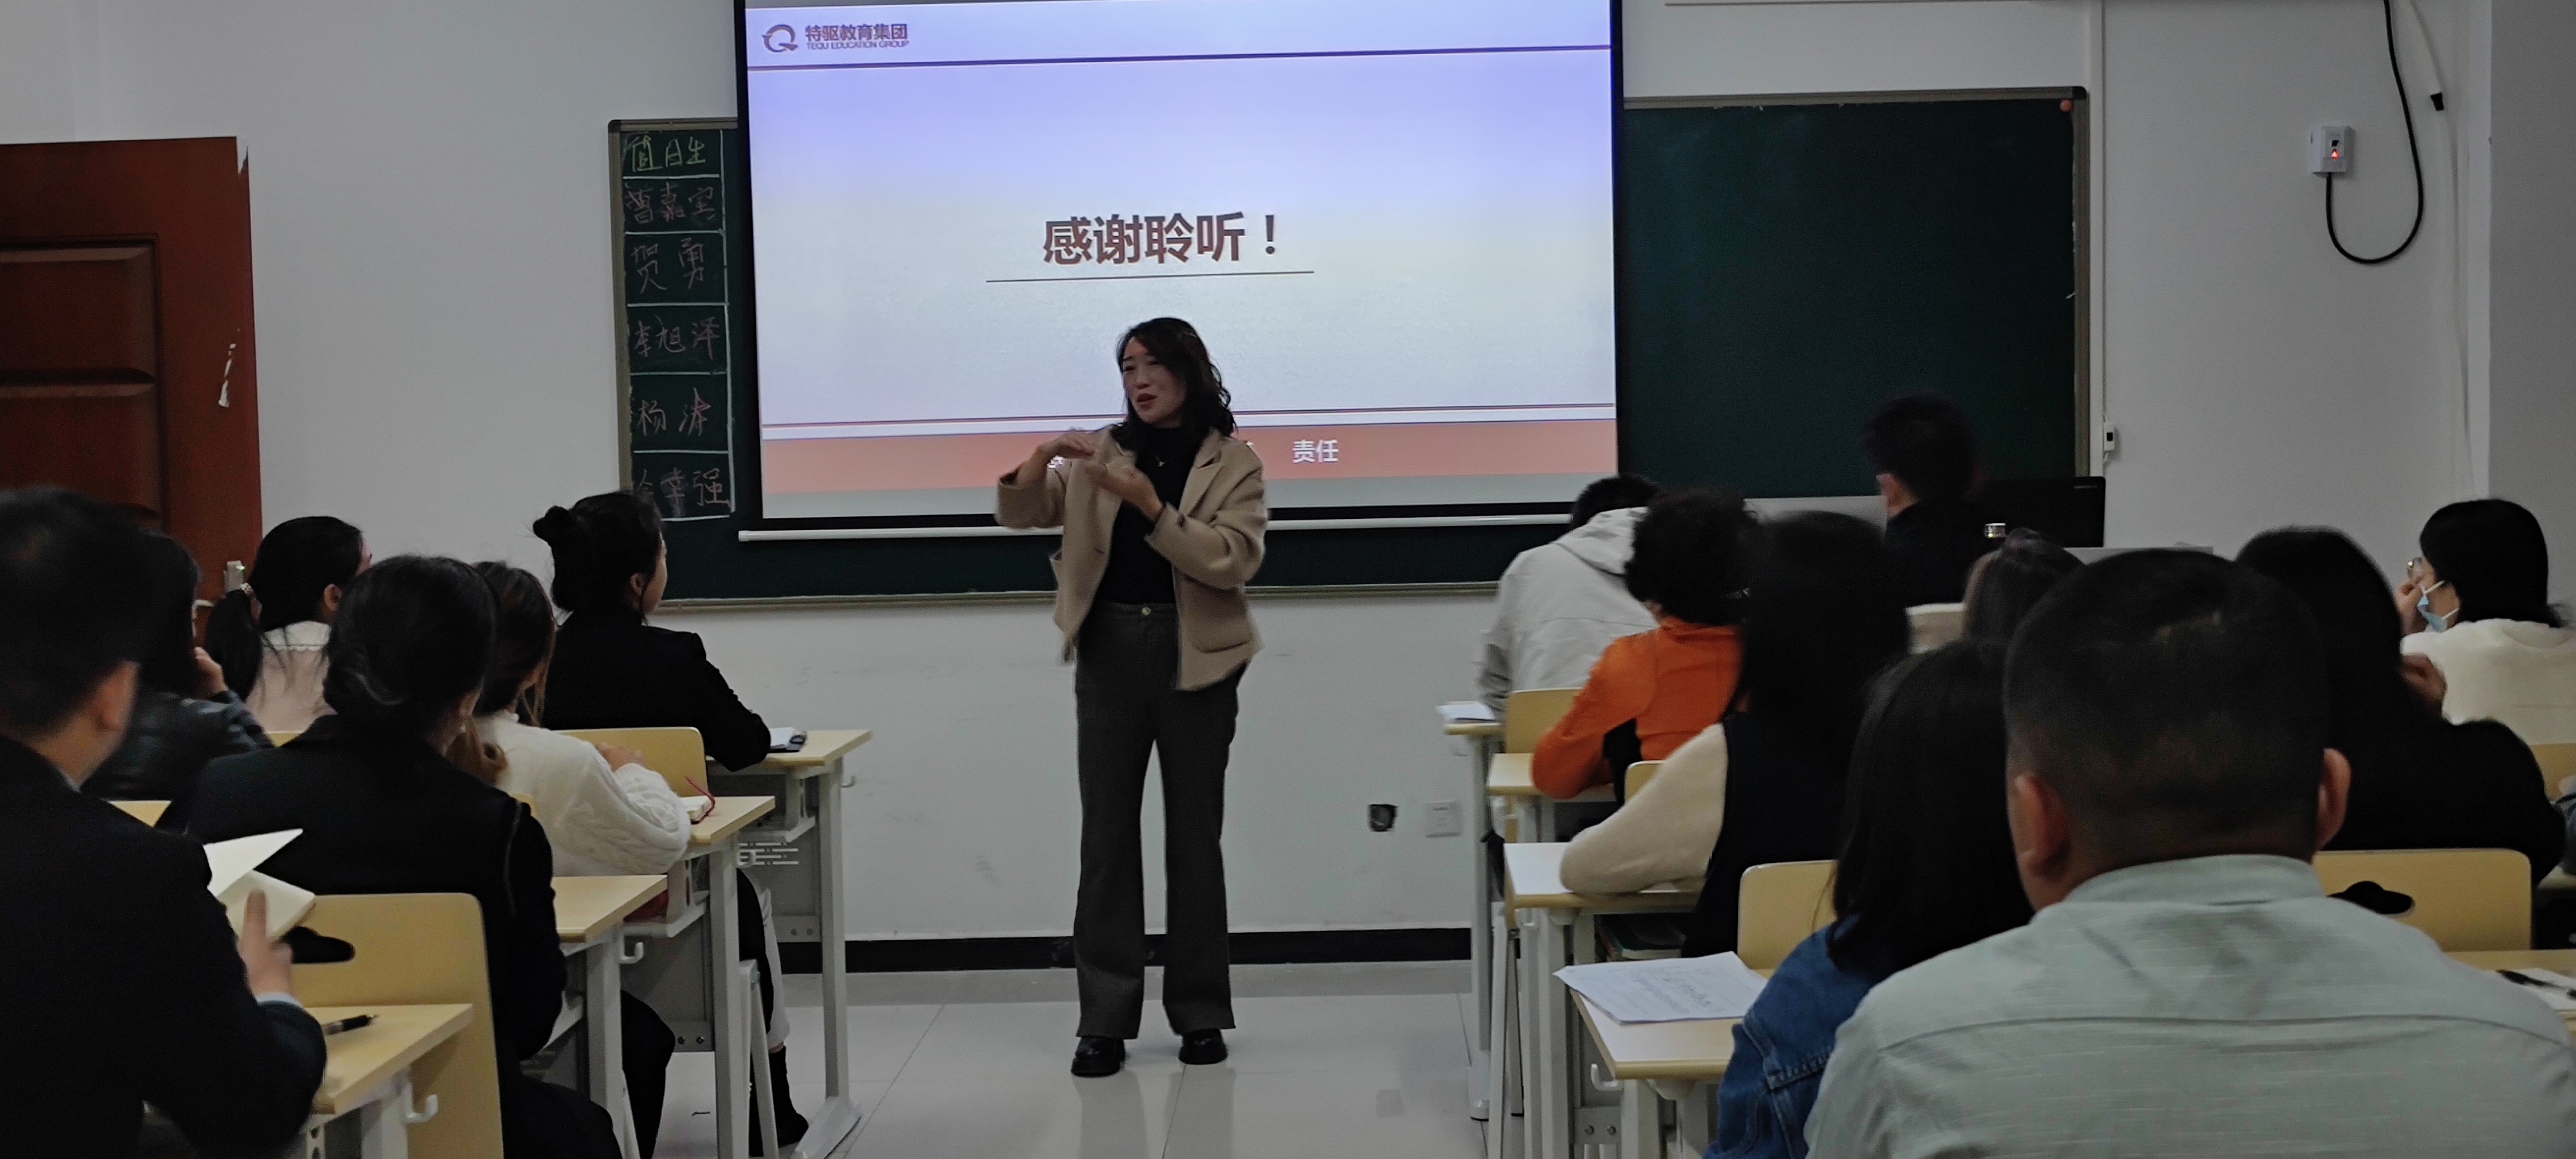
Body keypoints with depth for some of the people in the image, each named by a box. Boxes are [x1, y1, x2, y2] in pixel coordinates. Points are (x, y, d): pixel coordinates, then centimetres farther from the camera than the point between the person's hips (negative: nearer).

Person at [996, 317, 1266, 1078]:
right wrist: (1041, 459, -17)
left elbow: (1233, 561, -14)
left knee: (1194, 834, 7)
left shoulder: (1233, 462, 0)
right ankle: (1104, 1018, 7)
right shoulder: (1102, 453, 8)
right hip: (1109, 652, 2)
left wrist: (1150, 506, -23)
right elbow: (1016, 515, 3)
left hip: (1193, 659, -2)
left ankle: (1200, 1013, 17)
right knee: (1107, 834, 3)